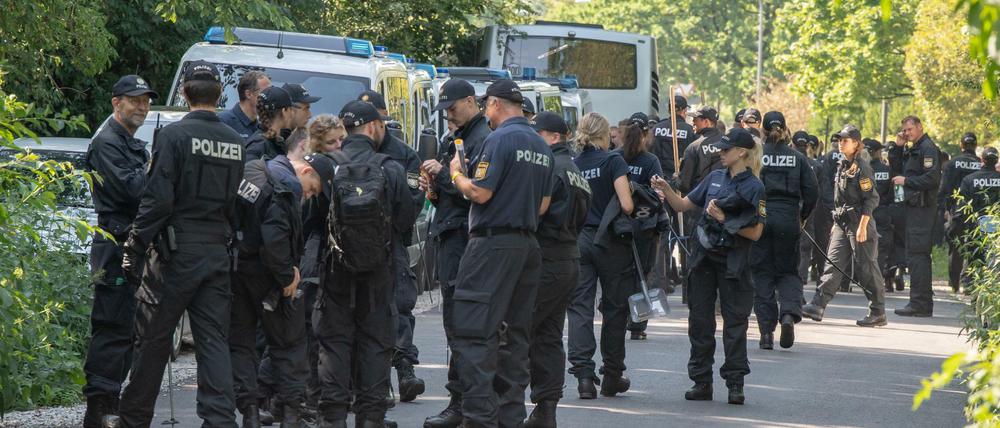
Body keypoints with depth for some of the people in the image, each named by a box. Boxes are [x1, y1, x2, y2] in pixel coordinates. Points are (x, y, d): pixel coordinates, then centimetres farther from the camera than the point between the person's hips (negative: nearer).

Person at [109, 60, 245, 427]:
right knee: (214, 341, 5)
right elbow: (238, 203, 10)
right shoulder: (235, 142, 7)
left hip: (176, 250, -5)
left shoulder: (175, 135, -10)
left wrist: (134, 248, -9)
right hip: (218, 253, 5)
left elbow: (157, 199, -14)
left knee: (152, 340, 6)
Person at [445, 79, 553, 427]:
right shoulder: (540, 146, 14)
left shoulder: (500, 139, -12)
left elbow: (480, 193, -16)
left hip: (493, 244, -8)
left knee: (474, 333, -9)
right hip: (528, 245, 9)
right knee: (514, 335, 12)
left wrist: (457, 174, 2)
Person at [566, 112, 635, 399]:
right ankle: (612, 377, 17)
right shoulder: (613, 161, -8)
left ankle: (583, 372, -15)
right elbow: (626, 205, -15)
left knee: (579, 308, 1)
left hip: (578, 242, 2)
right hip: (611, 243, -2)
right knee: (615, 309, 10)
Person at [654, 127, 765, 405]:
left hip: (733, 262, -5)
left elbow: (755, 233, -11)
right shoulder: (715, 178, 9)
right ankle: (701, 381, 12)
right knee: (700, 319, 6)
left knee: (735, 321, 0)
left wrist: (724, 219, -17)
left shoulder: (754, 187, -6)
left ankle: (735, 383, 4)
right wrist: (666, 189, -3)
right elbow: (682, 205, 13)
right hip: (704, 257, 5)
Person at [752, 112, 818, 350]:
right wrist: (802, 218, 14)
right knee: (788, 271, 13)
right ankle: (789, 313, -14)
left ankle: (766, 331, 2)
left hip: (759, 217, -1)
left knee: (762, 274, 6)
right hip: (788, 220, 1)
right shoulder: (797, 158, 3)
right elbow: (812, 192, 0)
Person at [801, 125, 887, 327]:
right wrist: (835, 223, 19)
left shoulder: (862, 167, -11)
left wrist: (862, 226, -19)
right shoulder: (842, 166, 14)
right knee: (834, 263, -1)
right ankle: (818, 305, -8)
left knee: (866, 268, -2)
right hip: (842, 223, 8)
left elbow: (870, 199, -15)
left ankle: (878, 312, 6)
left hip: (859, 222, -8)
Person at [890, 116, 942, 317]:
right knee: (921, 256, 14)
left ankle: (919, 304, -13)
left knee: (916, 256, -12)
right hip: (915, 207, 11)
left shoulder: (928, 148, -11)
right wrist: (898, 147, 11)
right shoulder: (913, 149, 19)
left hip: (922, 207, -11)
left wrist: (906, 181, -14)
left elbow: (932, 178, -20)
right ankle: (924, 304, 20)